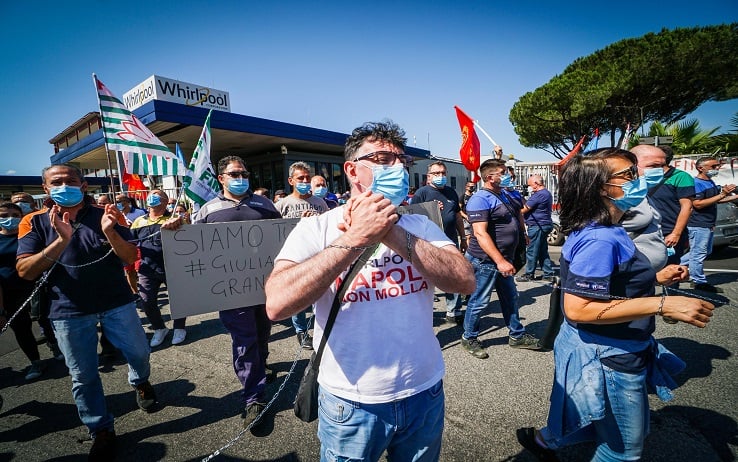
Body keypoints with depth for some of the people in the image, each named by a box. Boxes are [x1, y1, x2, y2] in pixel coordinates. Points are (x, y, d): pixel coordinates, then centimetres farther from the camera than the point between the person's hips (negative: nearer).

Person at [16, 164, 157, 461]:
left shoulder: (105, 215, -3)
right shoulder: (36, 223, -2)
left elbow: (130, 258, -9)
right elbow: (25, 271, -12)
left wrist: (110, 232, -27)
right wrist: (61, 240, -27)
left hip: (117, 303, 0)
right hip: (69, 312, 0)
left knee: (139, 353, 11)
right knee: (83, 376, 10)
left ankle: (140, 382, 44)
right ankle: (101, 430, 29)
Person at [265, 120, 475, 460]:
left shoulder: (420, 225, -1)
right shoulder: (316, 229, -12)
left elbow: (465, 281, -15)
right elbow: (277, 305, -26)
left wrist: (394, 235, -26)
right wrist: (357, 237, -30)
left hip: (424, 393, 4)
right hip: (351, 403, -3)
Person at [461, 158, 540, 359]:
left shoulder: (505, 194, 11)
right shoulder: (480, 199, -18)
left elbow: (518, 217, 31)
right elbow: (480, 233, -27)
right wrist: (500, 261, -30)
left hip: (503, 259, 10)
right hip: (486, 260, -9)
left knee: (510, 297, 20)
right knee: (479, 301, 3)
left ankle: (517, 336, 37)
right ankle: (469, 339, 21)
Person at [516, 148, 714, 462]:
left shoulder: (601, 232, 4)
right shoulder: (600, 240, -28)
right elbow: (578, 308, -32)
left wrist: (654, 278, 7)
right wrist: (663, 305, -29)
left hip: (606, 352, 10)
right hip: (607, 359, -10)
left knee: (607, 431, 31)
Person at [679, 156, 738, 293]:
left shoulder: (710, 182, 15)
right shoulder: (696, 183, -15)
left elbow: (714, 199, 27)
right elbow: (698, 204, -23)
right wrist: (722, 195, -23)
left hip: (708, 224, 10)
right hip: (698, 225, -10)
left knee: (705, 252, 19)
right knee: (699, 254, -2)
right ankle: (699, 283, 5)